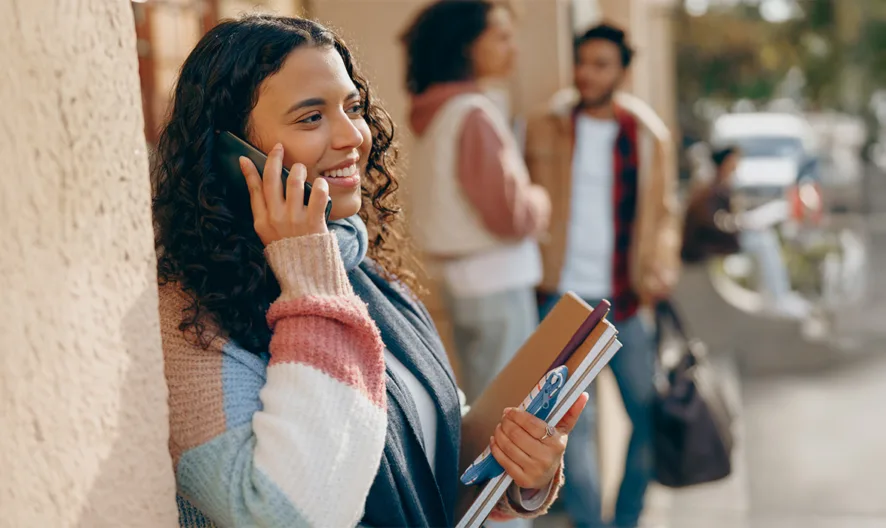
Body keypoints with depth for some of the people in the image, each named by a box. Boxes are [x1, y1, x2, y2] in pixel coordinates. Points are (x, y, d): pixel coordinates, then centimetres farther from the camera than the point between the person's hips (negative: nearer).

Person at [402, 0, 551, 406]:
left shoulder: (436, 111, 10)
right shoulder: (474, 113, -17)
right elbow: (509, 215, -19)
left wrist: (522, 193, 10)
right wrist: (538, 201, 0)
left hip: (459, 276, 9)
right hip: (496, 280, -9)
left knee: (480, 405, 18)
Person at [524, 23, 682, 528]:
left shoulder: (649, 133, 5)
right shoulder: (546, 128, 2)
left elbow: (663, 211, 9)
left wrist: (663, 271, -8)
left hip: (625, 298, 2)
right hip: (563, 293, -1)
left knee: (649, 413, 6)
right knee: (572, 419, -3)